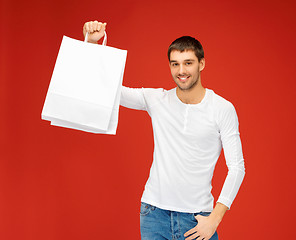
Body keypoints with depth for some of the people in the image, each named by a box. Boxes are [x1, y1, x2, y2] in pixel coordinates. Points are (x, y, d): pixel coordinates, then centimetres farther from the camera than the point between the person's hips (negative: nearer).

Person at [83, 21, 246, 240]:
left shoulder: (223, 109, -4)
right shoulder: (156, 100, 2)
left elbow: (236, 167, -4)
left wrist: (214, 219, -11)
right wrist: (92, 43, -15)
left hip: (197, 217, -2)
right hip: (154, 213, 2)